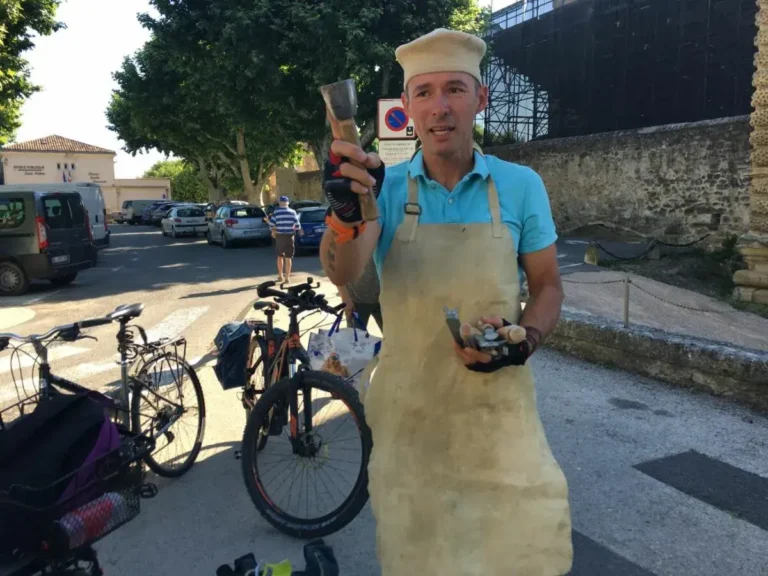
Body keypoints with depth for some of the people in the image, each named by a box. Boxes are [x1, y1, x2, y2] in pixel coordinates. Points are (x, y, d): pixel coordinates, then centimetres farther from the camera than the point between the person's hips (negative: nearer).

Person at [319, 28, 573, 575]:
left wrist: (523, 344, -17)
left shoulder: (521, 185, -3)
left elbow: (548, 287, 4)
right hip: (409, 409, 0)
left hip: (499, 404, 0)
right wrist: (347, 211, -44)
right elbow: (342, 272, -22)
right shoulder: (385, 187, -5)